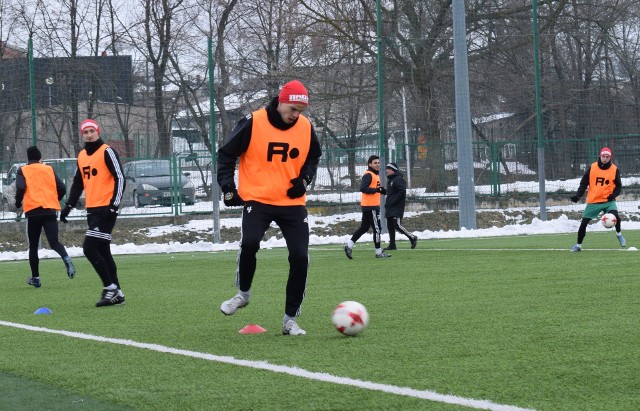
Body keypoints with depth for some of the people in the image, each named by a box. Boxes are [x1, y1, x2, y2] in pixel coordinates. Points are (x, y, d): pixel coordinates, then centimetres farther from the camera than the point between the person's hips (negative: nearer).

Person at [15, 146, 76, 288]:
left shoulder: (23, 171, 7)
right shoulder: (49, 169, 15)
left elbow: (21, 188, -11)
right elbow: (62, 189, 9)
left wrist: (18, 203, 6)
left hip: (33, 211, -2)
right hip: (51, 210, 2)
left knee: (33, 246, 10)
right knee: (54, 242, -5)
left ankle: (35, 278, 12)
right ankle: (66, 259, -35)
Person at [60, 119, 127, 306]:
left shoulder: (107, 152, -7)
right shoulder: (82, 156, 15)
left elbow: (120, 178, -12)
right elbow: (78, 183, 25)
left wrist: (114, 204, -20)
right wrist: (69, 206, 17)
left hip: (106, 209, -8)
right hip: (92, 210, 8)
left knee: (89, 248, -14)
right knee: (103, 251, 8)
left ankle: (111, 288, -9)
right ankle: (116, 293, 13)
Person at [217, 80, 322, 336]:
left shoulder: (306, 128, 0)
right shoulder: (253, 123, -10)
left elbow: (313, 157, 19)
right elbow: (226, 154, 0)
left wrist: (304, 179, 1)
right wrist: (228, 188, -7)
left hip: (292, 202, 3)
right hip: (257, 199, -3)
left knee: (300, 258, -5)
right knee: (249, 243, -27)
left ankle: (290, 319, 7)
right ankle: (243, 293, 2)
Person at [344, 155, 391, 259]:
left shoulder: (375, 175, 19)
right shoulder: (368, 175, -13)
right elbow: (363, 188, -23)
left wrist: (382, 190, 6)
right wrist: (376, 190, -27)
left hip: (374, 205, 10)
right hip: (370, 206, -10)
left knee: (364, 227, 13)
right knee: (377, 229, -5)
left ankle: (349, 246, 15)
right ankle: (378, 252, 1)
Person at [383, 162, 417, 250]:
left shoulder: (398, 179, -11)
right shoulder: (390, 180, 19)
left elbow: (402, 192, -20)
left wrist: (392, 202, -19)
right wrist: (387, 203, 12)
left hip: (397, 208, -10)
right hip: (389, 208, 10)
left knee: (397, 225, -14)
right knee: (390, 226, 6)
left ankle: (412, 238, -1)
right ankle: (392, 245, 9)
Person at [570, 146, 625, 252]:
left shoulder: (615, 169, -3)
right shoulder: (592, 168, -4)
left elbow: (618, 186, 5)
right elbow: (584, 183, 1)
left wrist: (613, 195, -14)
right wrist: (578, 195, -11)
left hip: (608, 201, -1)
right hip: (593, 201, 1)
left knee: (616, 216, -24)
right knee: (583, 223, -1)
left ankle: (619, 234, 7)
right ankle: (578, 245, 16)